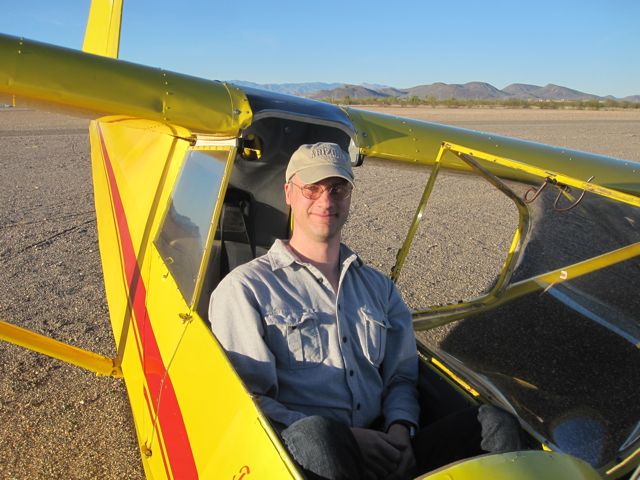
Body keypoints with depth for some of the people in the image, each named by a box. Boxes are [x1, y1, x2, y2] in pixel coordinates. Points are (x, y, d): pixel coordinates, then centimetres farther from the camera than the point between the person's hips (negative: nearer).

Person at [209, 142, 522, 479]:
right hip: (300, 453, -4)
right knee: (313, 435, -40)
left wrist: (400, 429, -5)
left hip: (382, 450, 5)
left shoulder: (379, 287, 20)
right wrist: (335, 438, -16)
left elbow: (402, 376, 18)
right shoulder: (244, 289, 2)